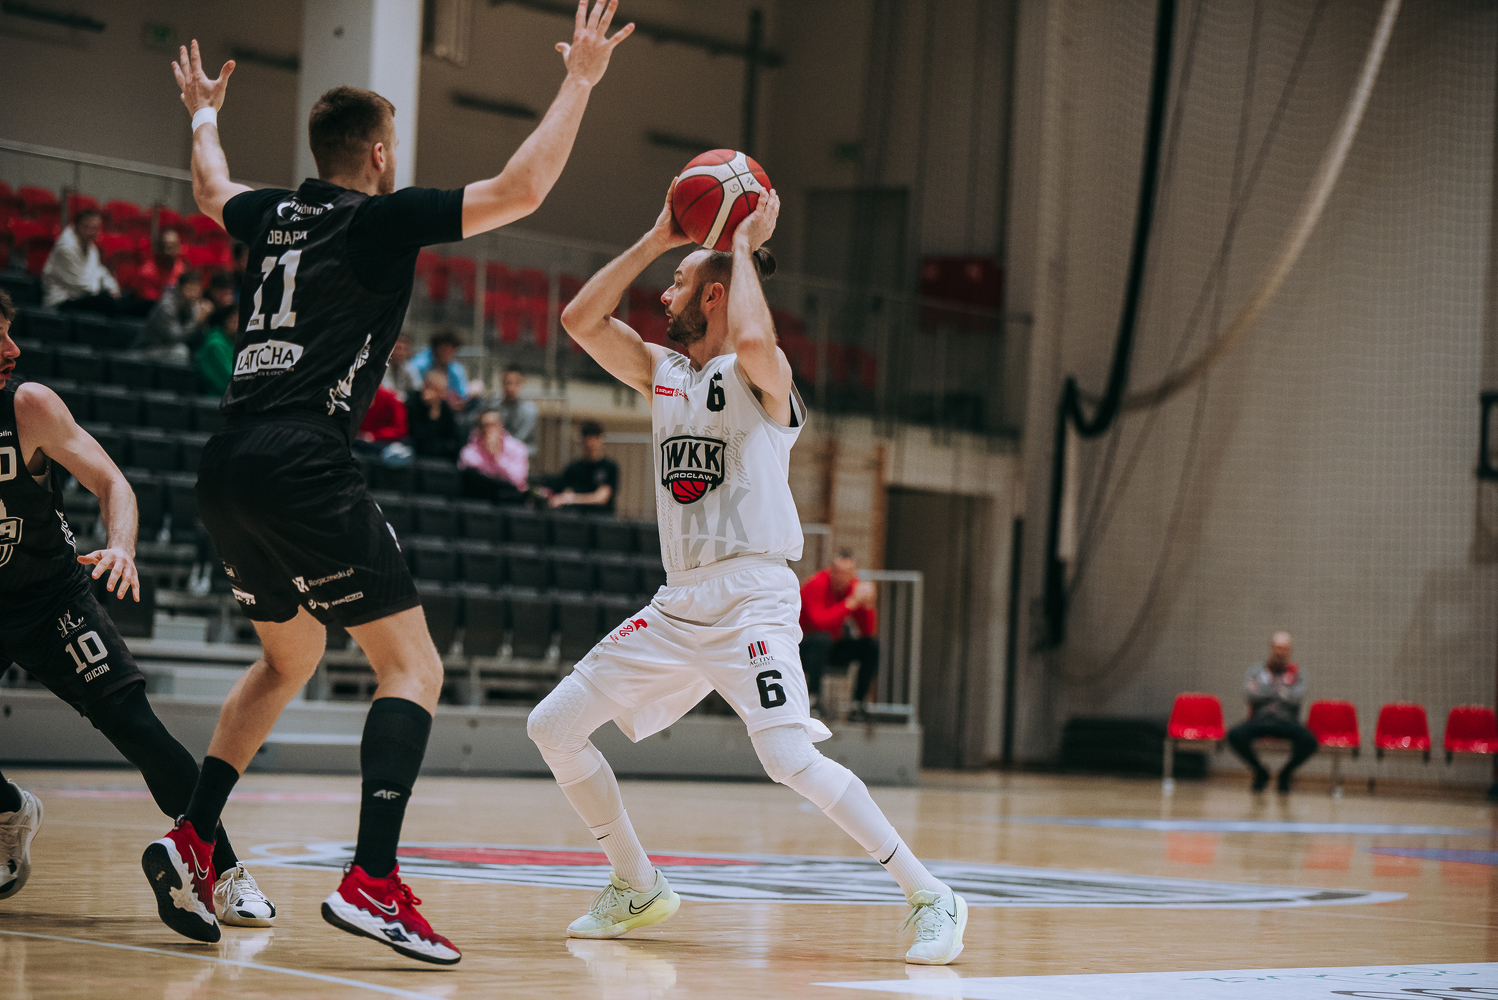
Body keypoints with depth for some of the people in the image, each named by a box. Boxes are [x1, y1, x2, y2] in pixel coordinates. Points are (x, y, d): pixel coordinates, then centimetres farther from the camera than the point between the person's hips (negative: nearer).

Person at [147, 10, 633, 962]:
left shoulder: (275, 213, 18)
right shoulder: (384, 216, -1)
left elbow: (212, 191, 42)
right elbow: (520, 189, -8)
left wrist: (204, 115, 61)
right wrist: (580, 81, 1)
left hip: (228, 472, 8)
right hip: (305, 467, -8)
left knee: (292, 654, 27)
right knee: (414, 668, -5)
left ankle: (190, 839, 19)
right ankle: (373, 881, -20)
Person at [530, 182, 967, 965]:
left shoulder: (760, 375, -6)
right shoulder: (660, 372, 15)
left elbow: (750, 339, -30)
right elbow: (581, 320, 9)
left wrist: (745, 243, -15)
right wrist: (657, 238, 5)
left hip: (750, 598, -8)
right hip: (678, 603, 8)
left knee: (791, 760, -24)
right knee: (553, 727, 5)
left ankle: (930, 897, -13)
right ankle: (638, 888, 19)